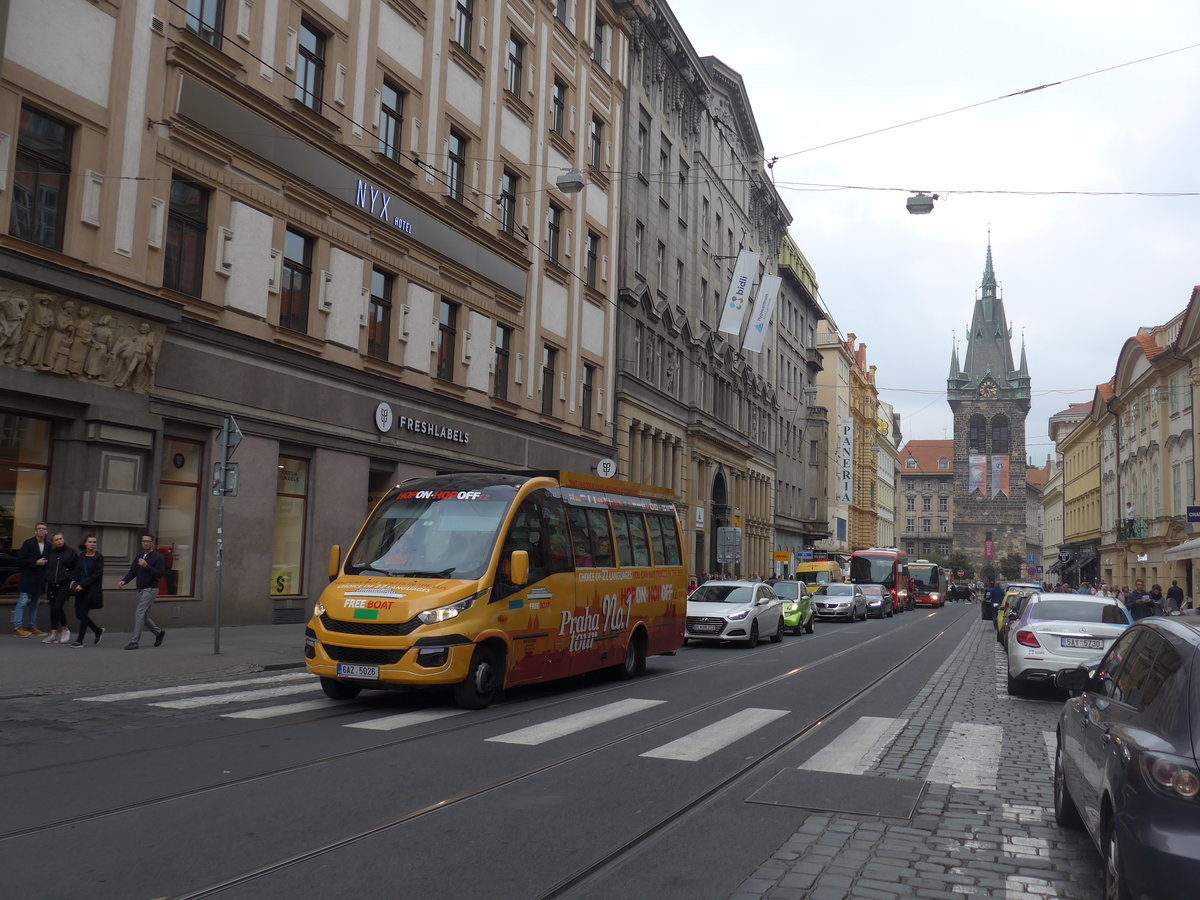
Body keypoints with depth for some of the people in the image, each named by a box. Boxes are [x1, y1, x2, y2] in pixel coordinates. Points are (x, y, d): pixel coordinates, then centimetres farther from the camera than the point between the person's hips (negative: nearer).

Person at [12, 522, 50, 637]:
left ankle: (32, 627, 17)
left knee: (35, 603, 11)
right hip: (28, 578, -5)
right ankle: (17, 627, -7)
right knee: (23, 601, -8)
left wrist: (45, 563, -3)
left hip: (39, 579, 5)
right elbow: (20, 561, -8)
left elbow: (50, 560, 17)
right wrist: (35, 563, -15)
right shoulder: (28, 543, -5)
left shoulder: (48, 545, 7)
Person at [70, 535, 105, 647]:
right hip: (81, 589, 6)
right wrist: (74, 583, -6)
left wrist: (82, 584, -16)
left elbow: (96, 575, -11)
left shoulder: (98, 558, -5)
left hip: (93, 589, -6)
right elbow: (77, 572, 13)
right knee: (79, 614, 6)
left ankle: (79, 640, 0)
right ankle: (98, 631, 26)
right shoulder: (81, 557, 10)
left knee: (83, 612, -9)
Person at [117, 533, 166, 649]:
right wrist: (124, 581, -8)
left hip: (150, 589, -7)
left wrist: (146, 566, -26)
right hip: (140, 589, 7)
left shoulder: (157, 557, -8)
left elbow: (159, 574, -16)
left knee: (139, 613, -13)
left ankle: (135, 641, -10)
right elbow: (132, 571, 10)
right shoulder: (139, 555, 12)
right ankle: (159, 632, 32)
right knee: (143, 616, 12)